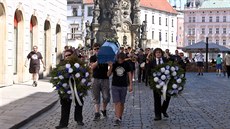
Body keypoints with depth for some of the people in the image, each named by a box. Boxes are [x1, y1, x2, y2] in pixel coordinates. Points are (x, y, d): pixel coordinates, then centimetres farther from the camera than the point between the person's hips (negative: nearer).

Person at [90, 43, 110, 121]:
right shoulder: (92, 58, 5)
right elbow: (92, 67, -12)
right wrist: (98, 60, -22)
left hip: (105, 79, 0)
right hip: (96, 79, 0)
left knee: (106, 97, -1)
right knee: (96, 98, 1)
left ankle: (104, 110, 24)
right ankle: (97, 114, 4)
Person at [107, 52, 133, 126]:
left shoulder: (126, 64, -1)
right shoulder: (114, 64, -2)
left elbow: (129, 74, 5)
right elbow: (108, 74, -2)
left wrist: (130, 85, 1)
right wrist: (111, 67, -19)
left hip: (123, 86, 1)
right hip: (115, 86, -1)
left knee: (122, 103, 8)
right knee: (117, 103, -8)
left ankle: (120, 117, 24)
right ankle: (117, 119, -9)